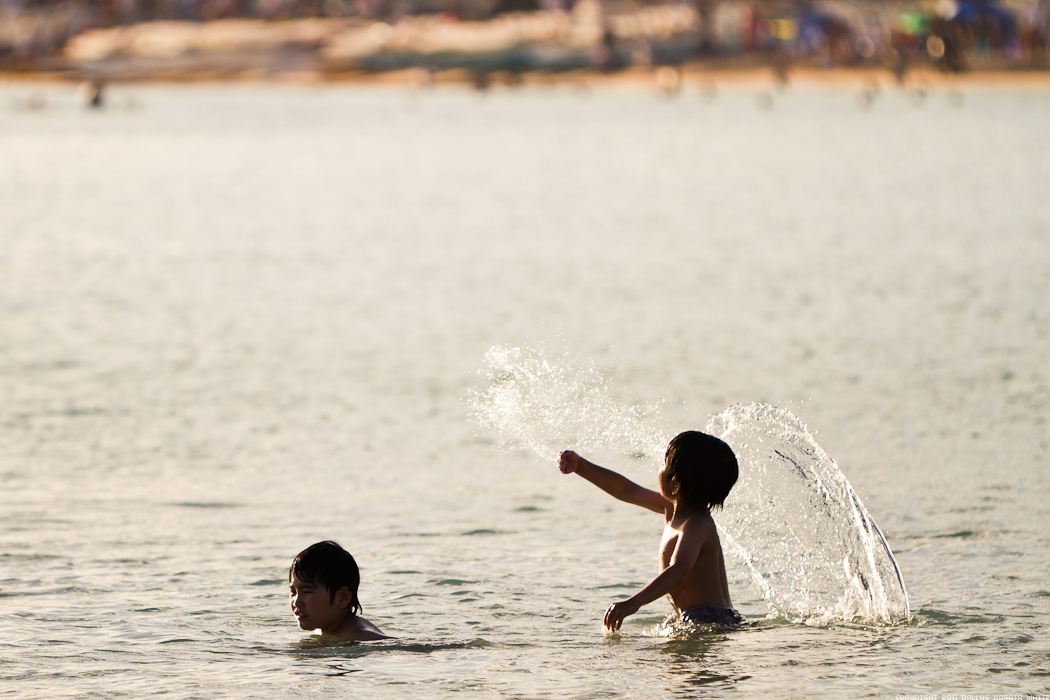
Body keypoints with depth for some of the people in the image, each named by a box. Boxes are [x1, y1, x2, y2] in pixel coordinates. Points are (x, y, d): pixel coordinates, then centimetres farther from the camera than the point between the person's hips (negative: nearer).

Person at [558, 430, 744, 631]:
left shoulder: (696, 526, -18)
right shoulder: (672, 508, 14)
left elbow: (678, 571, -35)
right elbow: (628, 491, 27)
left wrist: (634, 602, -48)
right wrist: (580, 466, 29)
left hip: (711, 622, -10)